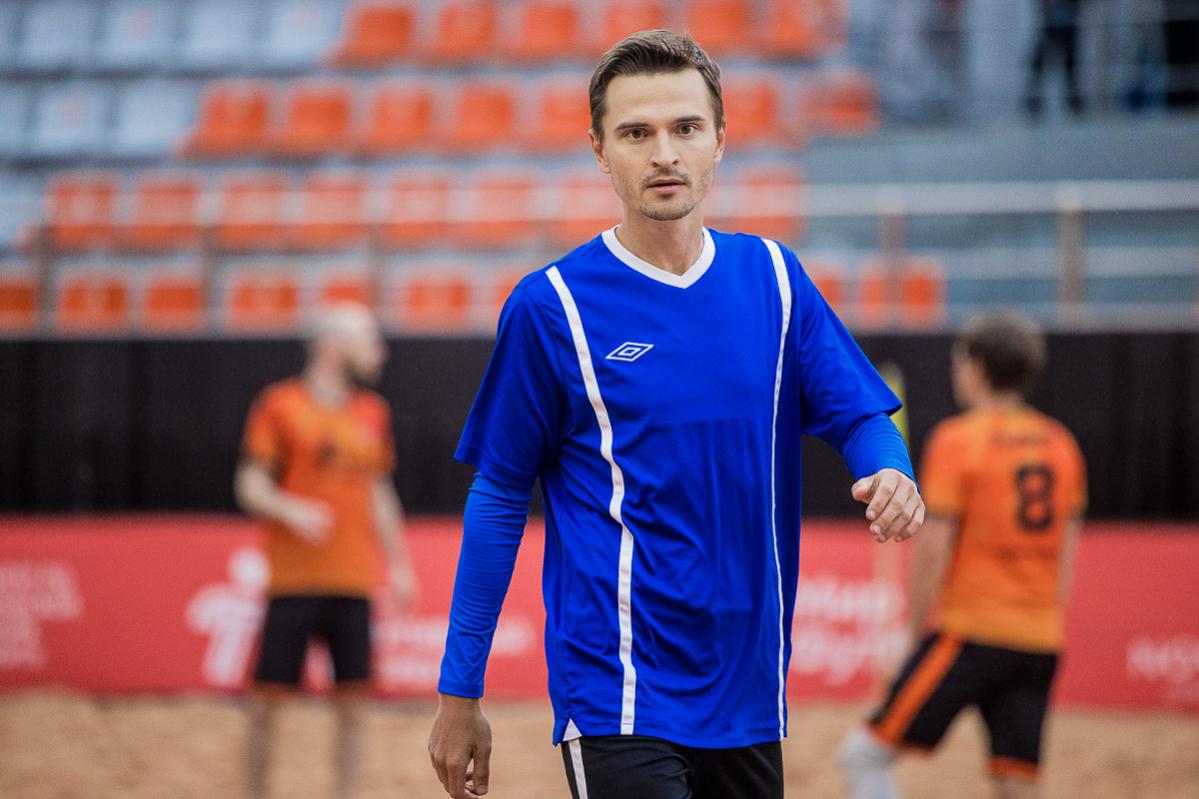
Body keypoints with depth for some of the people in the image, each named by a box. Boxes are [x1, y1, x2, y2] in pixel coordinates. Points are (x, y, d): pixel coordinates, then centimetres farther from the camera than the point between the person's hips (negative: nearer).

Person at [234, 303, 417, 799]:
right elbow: (250, 486, -4)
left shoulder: (373, 414, 12)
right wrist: (291, 510, -22)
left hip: (354, 581, 4)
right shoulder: (280, 405, -2)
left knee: (352, 702, 1)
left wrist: (398, 563, 15)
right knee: (268, 699, -1)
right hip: (293, 580, -4)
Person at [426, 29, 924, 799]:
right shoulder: (550, 306, -4)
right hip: (617, 700, -5)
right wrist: (460, 693, -1)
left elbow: (860, 414, 8)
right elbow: (499, 499, -1)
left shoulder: (773, 277, 7)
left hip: (750, 699, 5)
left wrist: (891, 476, -17)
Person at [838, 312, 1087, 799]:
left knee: (865, 754, -2)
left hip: (971, 631, -7)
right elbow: (1067, 550, 16)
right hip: (1041, 640, 7)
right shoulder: (1060, 445, 13)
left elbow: (933, 548, -9)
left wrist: (916, 631, -1)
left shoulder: (958, 439, -6)